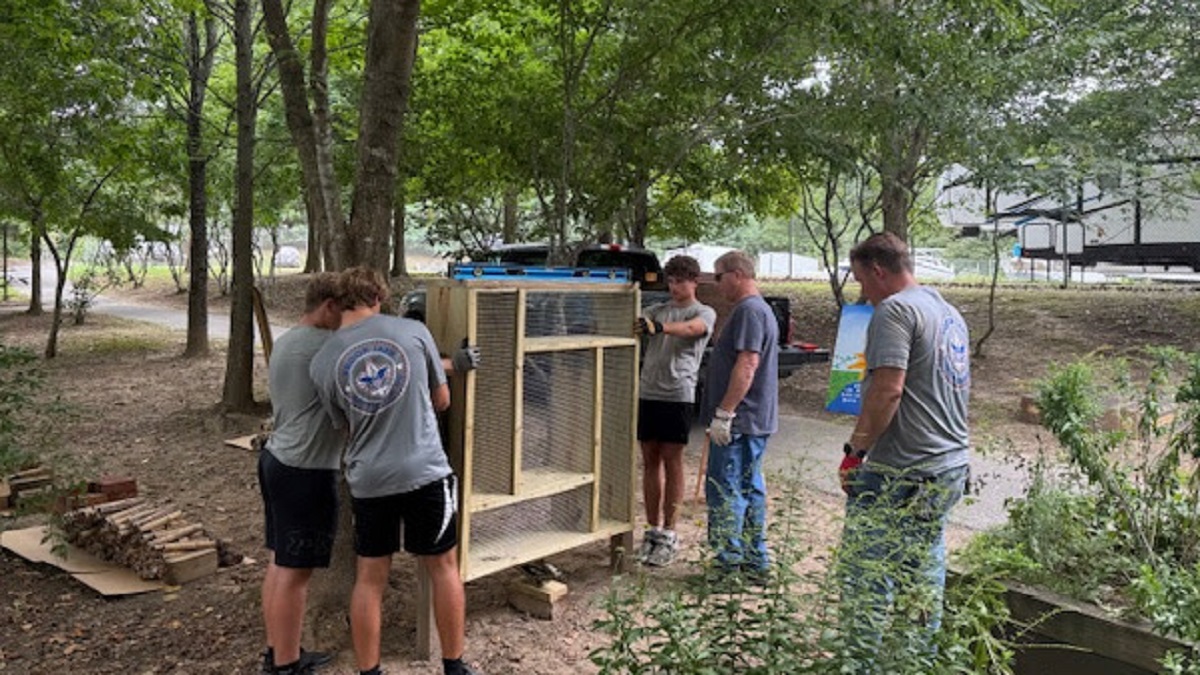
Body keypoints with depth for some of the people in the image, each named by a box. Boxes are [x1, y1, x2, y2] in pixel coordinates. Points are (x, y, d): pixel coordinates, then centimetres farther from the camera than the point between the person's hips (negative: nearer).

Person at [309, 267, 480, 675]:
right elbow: (442, 400, 7)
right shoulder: (414, 331, -3)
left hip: (368, 480, 1)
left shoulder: (323, 362, 1)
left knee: (370, 578, 14)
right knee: (443, 568, 14)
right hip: (425, 471, -1)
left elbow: (345, 425, 12)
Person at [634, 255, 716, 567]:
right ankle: (653, 530, 17)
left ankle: (669, 535, 6)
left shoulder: (704, 313, 1)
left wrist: (659, 327, -40)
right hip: (648, 393, 5)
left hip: (677, 395, -5)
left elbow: (691, 328, -21)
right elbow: (636, 324, 3)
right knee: (650, 461, 8)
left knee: (671, 461, -1)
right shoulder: (658, 309, 18)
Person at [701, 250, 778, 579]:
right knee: (750, 490, 15)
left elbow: (747, 365, -25)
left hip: (738, 421, -11)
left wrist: (723, 413, -24)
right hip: (755, 420, 11)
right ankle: (755, 563, 23)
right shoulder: (761, 309, 18)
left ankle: (730, 565, 1)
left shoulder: (749, 310, -16)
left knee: (724, 491, -5)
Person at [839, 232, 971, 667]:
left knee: (868, 574, -3)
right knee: (925, 573, 16)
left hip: (903, 472, -10)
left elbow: (888, 389, -22)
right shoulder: (949, 311, 17)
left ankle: (863, 661, 2)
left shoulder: (894, 309, -12)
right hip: (952, 464, 10)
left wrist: (856, 449, -14)